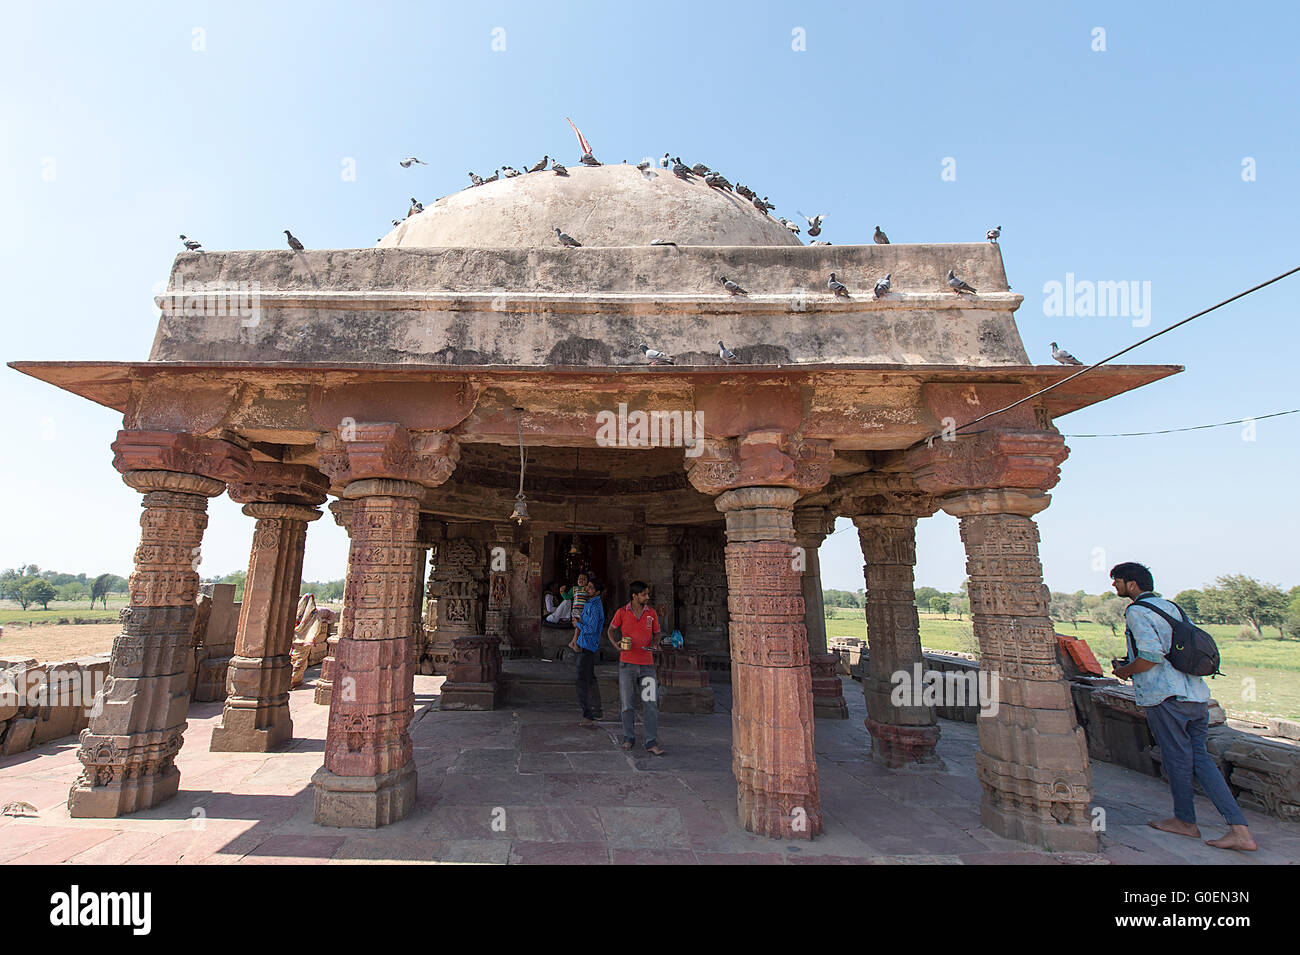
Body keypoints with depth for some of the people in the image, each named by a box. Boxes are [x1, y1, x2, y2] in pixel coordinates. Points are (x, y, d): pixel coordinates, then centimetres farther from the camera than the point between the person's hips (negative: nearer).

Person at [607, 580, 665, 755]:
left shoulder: (652, 613, 3)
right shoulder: (622, 612, -2)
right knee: (628, 704, 7)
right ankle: (629, 738, 24)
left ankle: (651, 742, 5)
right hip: (627, 664, -1)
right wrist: (616, 644, -7)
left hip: (647, 664, 1)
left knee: (651, 704, -1)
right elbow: (611, 630, 11)